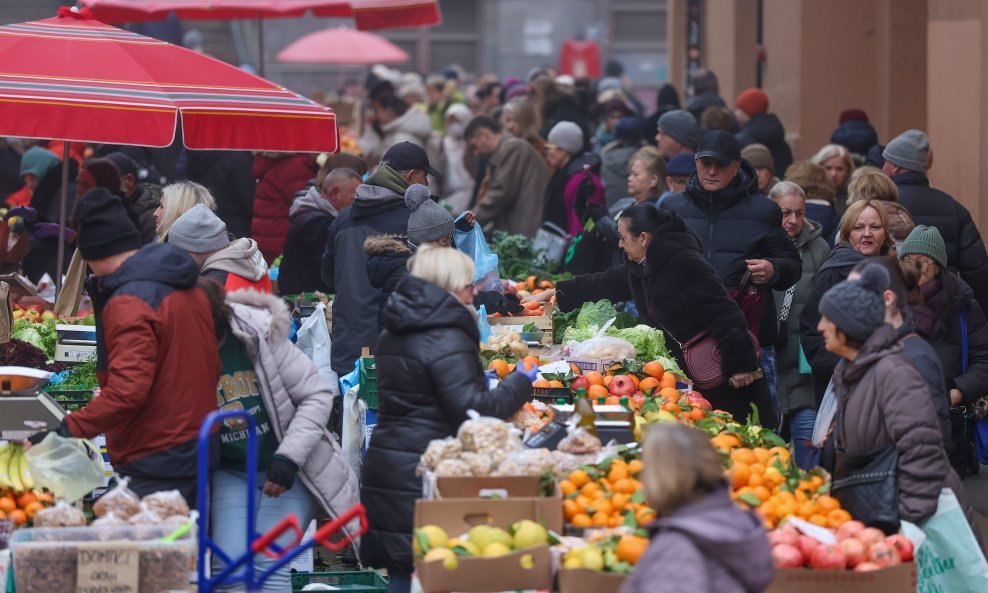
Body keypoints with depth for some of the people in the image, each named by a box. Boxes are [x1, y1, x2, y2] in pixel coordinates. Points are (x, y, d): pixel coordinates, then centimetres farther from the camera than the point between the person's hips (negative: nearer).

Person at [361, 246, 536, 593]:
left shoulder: (392, 335, 15)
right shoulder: (447, 340, -15)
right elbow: (474, 412, -18)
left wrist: (478, 380, 27)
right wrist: (519, 383, -5)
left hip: (385, 468, 9)